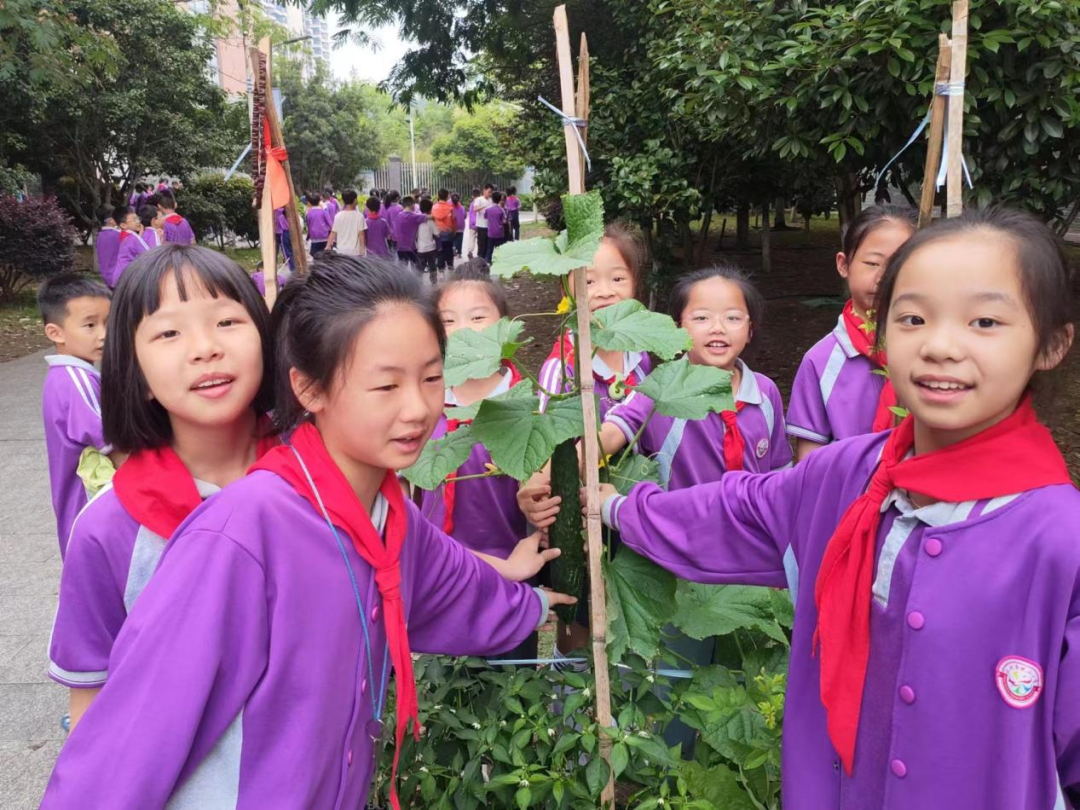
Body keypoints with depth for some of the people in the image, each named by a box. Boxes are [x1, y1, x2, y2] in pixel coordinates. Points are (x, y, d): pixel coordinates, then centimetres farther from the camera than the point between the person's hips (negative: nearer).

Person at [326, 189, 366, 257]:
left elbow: (333, 233, 0)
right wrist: (363, 249, 1)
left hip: (341, 251, 2)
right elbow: (361, 234, -6)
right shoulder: (359, 216, -7)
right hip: (355, 251, -2)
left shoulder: (338, 216, -2)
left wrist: (328, 246, 8)